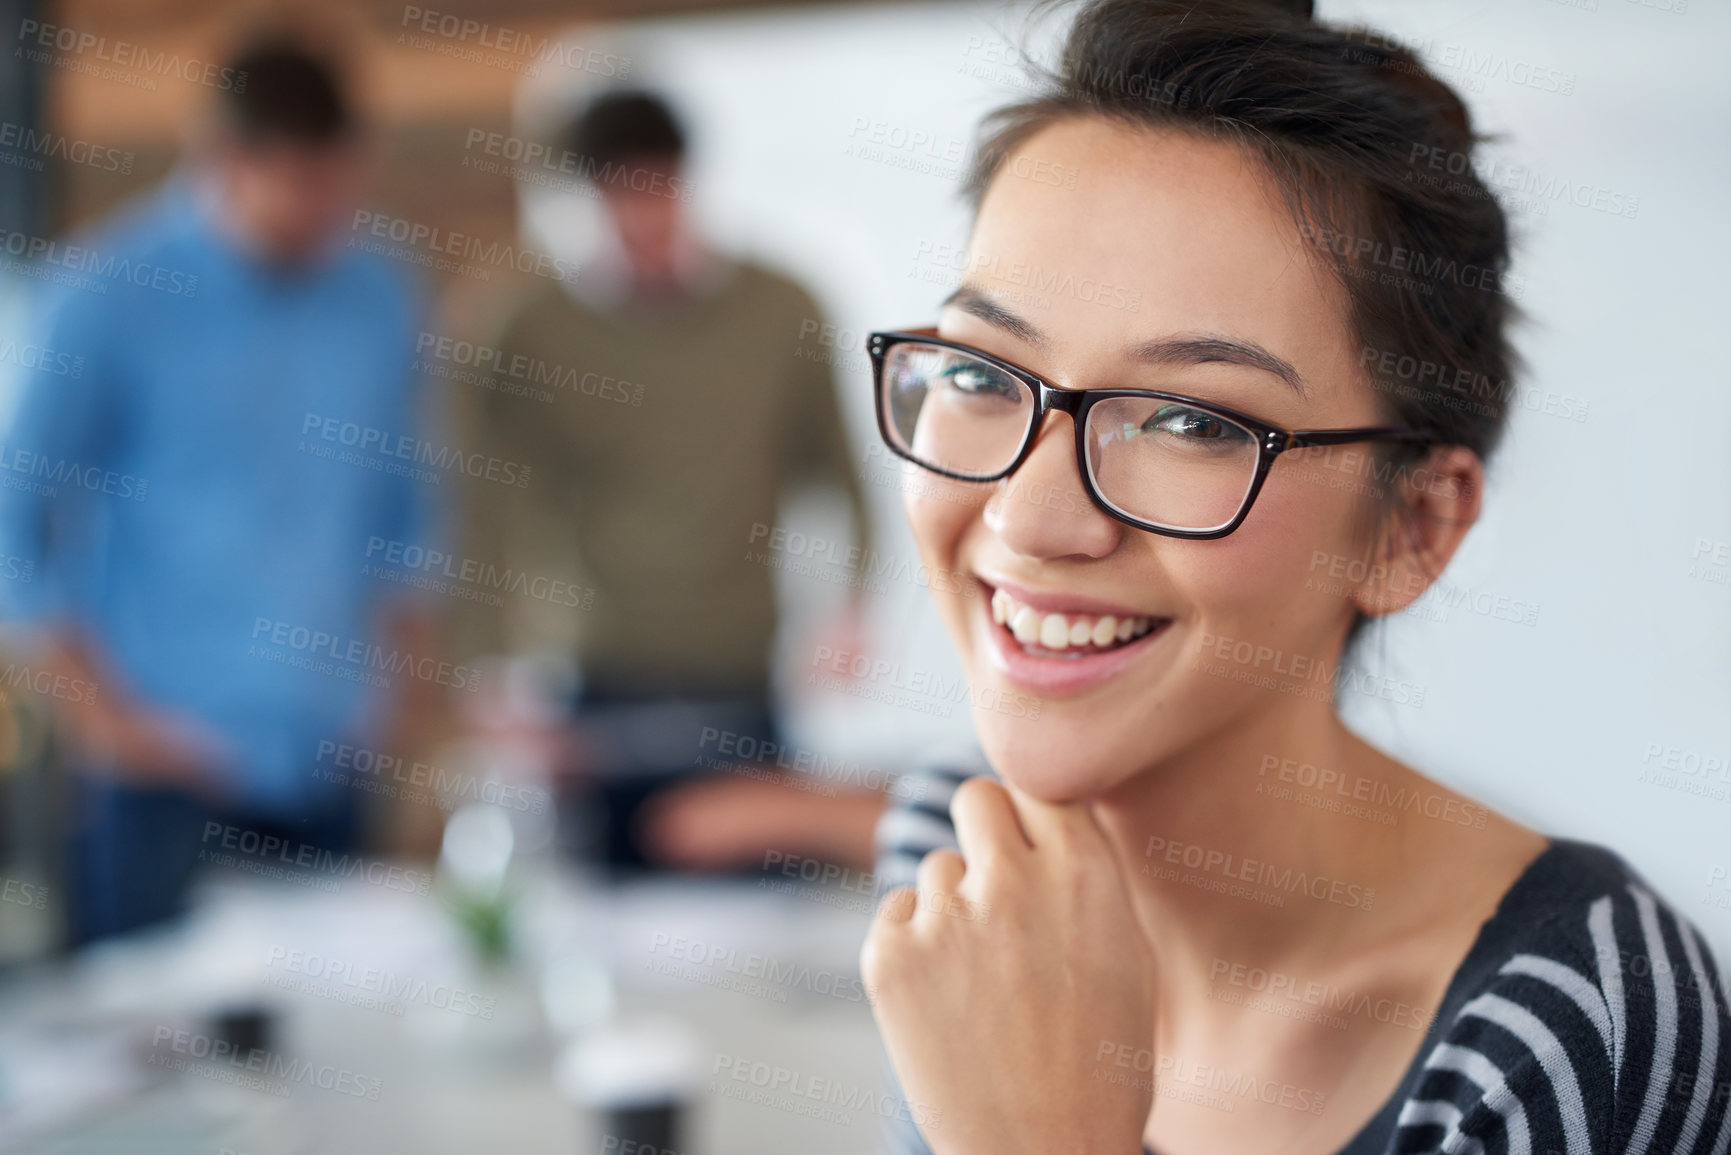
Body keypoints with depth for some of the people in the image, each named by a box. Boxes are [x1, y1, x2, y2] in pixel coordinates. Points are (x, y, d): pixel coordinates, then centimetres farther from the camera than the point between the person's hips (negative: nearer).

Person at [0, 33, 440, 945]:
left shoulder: (379, 304, 8)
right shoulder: (120, 291, -6)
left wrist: (407, 668, 7)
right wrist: (100, 711, -8)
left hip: (325, 761, 4)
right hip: (163, 767, -4)